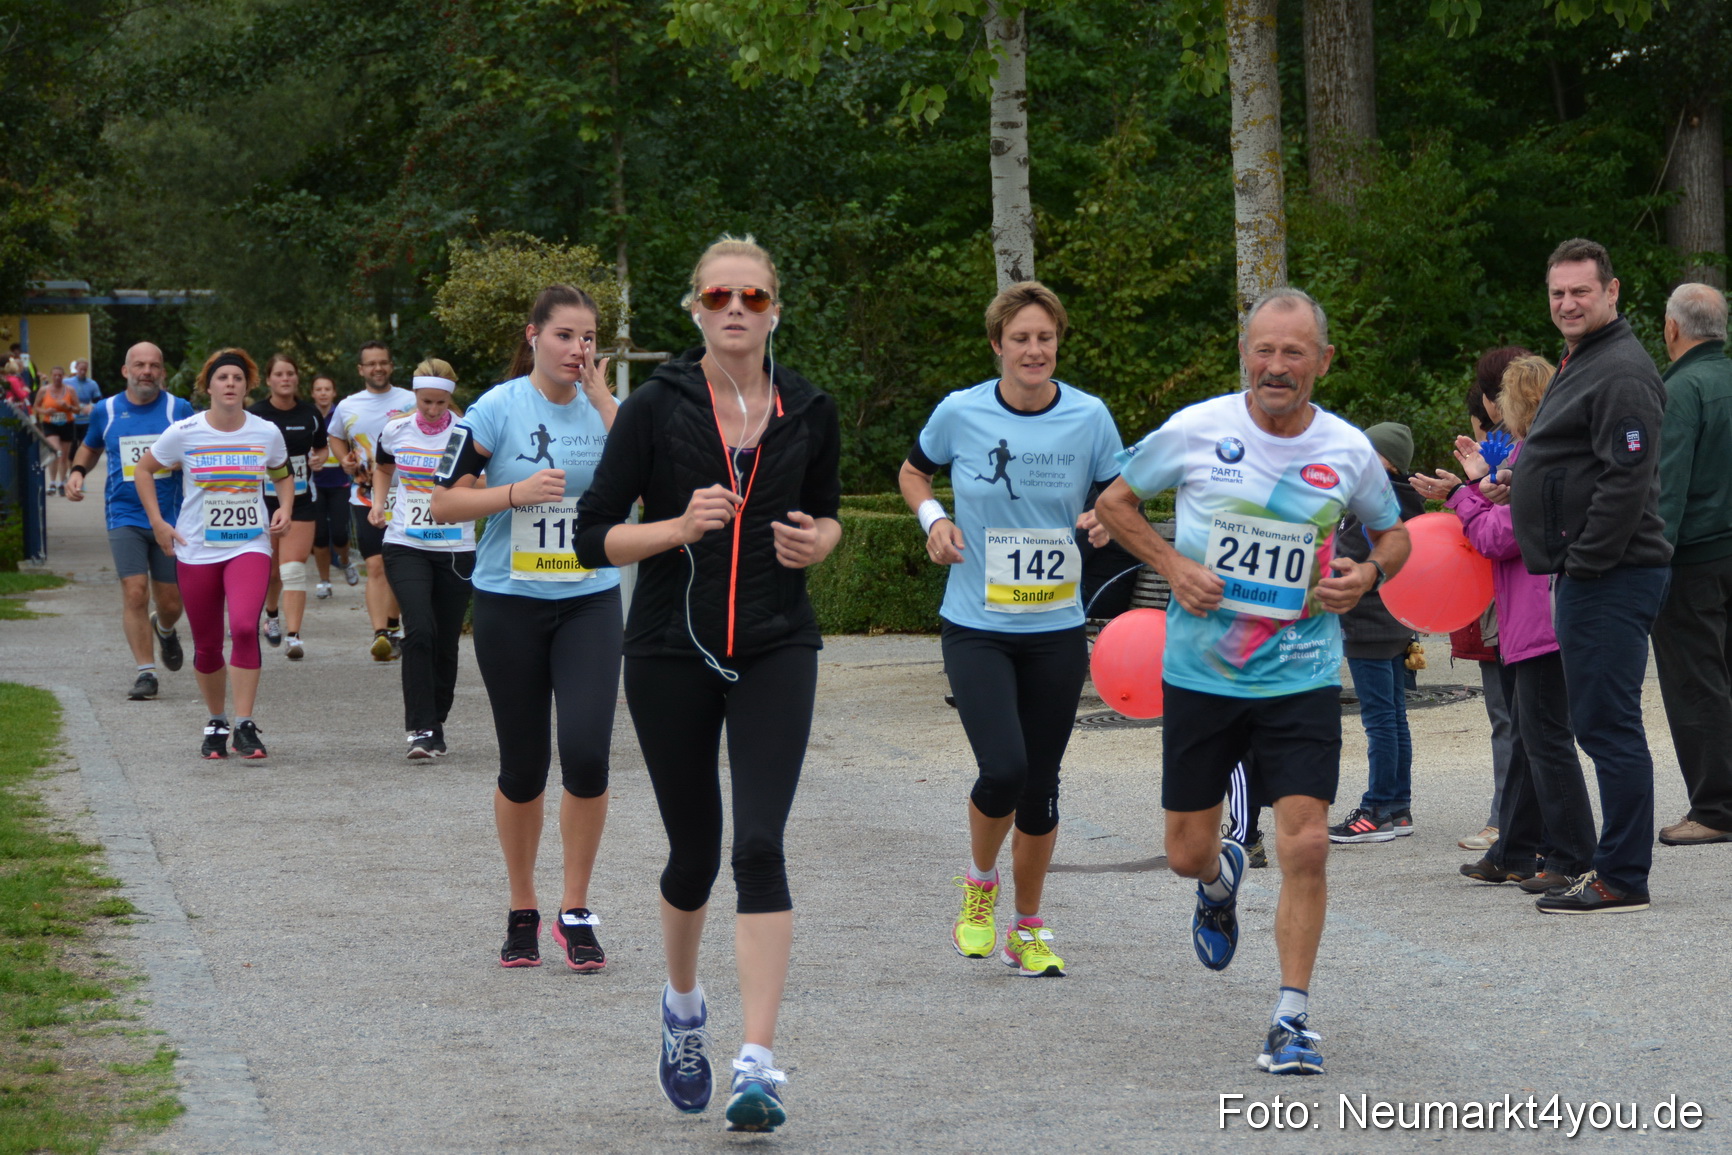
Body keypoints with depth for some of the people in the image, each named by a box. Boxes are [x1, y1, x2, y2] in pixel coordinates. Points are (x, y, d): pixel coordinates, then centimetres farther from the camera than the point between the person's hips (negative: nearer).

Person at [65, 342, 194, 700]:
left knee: (170, 603, 6)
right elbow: (90, 447, 22)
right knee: (135, 594, -14)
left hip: (170, 518, 0)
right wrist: (77, 472, 3)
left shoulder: (179, 409, -1)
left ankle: (165, 630, 43)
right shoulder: (106, 411, 4)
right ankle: (145, 671, -7)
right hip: (125, 518, 0)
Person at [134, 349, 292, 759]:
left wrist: (285, 508, 1)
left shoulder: (267, 433, 0)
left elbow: (283, 476, 20)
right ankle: (216, 723, 28)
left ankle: (245, 726, -18)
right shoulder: (184, 432, -4)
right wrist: (158, 522, 1)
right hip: (196, 551, 1)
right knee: (207, 645, 6)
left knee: (244, 628, -23)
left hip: (249, 547, -1)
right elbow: (143, 471, 9)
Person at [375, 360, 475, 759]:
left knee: (446, 643, 5)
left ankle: (436, 723, 23)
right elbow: (382, 468, 24)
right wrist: (379, 501, 8)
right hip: (405, 546, 0)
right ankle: (420, 729, -17)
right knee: (420, 629, -18)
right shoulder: (395, 430, 3)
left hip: (455, 548, 0)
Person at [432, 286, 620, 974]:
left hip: (590, 602, 1)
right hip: (510, 606, -1)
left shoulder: (603, 409, 3)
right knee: (522, 766, 6)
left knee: (587, 754, -13)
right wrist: (516, 492, -18)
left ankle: (576, 912, 1)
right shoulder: (498, 409, -4)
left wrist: (602, 399, -13)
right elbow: (444, 504, -4)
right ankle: (522, 911, 23)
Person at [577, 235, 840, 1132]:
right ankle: (683, 1005, 40)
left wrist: (816, 543, -3)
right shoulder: (657, 407, -5)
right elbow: (594, 536, -5)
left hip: (775, 651, 1)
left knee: (760, 845, -14)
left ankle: (757, 1066, -15)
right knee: (694, 852, 9)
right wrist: (681, 526, -21)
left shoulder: (808, 411, 3)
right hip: (671, 653, -1)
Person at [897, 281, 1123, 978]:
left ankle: (1028, 928, 26)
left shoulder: (1089, 417, -3)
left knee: (1040, 784, 7)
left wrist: (1107, 521, -14)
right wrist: (933, 518, -5)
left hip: (1057, 630, 2)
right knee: (1003, 768, -19)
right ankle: (979, 883, 12)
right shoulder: (961, 412, -5)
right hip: (976, 626, -2)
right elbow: (914, 472, 14)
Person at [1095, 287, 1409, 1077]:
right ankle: (1220, 880, 48)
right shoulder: (1195, 431, -6)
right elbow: (1114, 501, 7)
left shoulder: (1348, 451, -2)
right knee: (1186, 854, 9)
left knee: (1305, 846, -12)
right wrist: (1171, 565, -9)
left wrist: (1371, 573, -7)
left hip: (1302, 678, 0)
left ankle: (1292, 1018, 0)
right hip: (1202, 675, 0)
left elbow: (1392, 533, 16)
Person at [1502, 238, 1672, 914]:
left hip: (1611, 578, -11)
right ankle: (1617, 865, 18)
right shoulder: (1581, 365, 21)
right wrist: (1520, 486, 19)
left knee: (1608, 724, -10)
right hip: (1589, 576, 11)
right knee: (1601, 724, 13)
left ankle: (1623, 880, -8)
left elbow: (1627, 479, -22)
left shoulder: (1622, 372, -14)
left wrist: (1584, 562, -21)